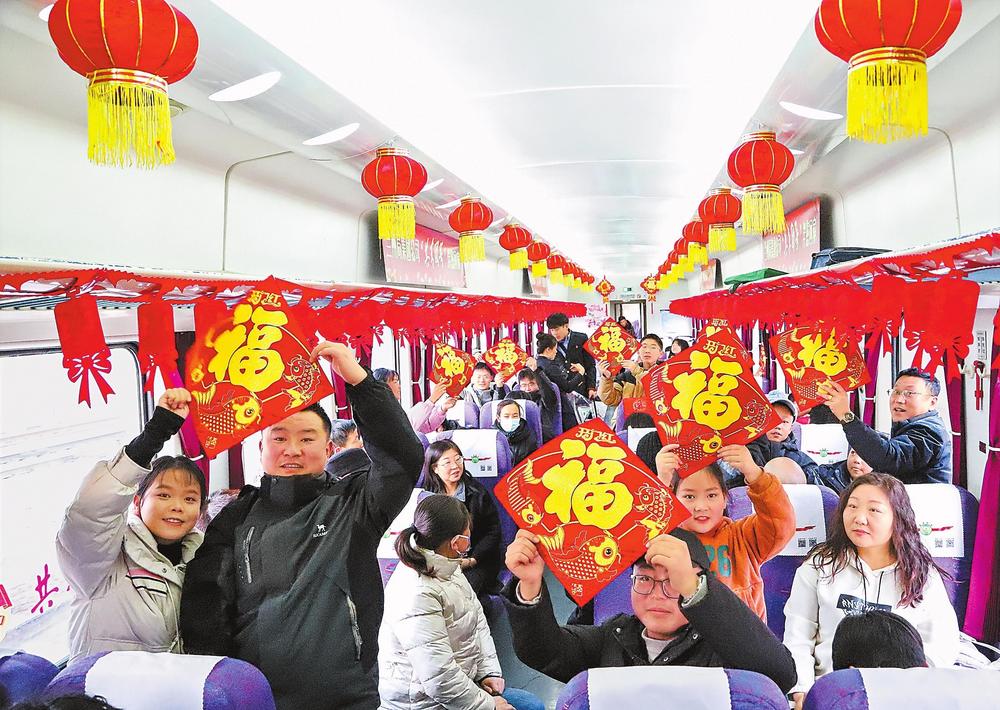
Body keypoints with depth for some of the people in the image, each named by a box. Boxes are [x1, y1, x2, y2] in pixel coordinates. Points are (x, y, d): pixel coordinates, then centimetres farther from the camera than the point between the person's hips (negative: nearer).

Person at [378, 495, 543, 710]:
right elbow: (439, 679, -27)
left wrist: (488, 671, 1)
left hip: (462, 684, 9)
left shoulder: (446, 567, 0)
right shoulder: (417, 595, -29)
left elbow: (477, 619, 10)